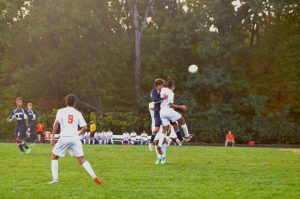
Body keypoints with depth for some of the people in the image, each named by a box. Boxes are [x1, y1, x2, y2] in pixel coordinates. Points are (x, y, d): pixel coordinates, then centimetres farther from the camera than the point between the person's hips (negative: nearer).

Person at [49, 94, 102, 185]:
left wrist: (53, 136, -7)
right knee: (82, 159, 6)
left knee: (54, 157, 15)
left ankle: (55, 179, 7)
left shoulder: (61, 111, 3)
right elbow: (85, 127, 4)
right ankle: (93, 176, -10)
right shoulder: (78, 113, 10)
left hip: (64, 138, -2)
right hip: (75, 138, 2)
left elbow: (56, 123, -11)